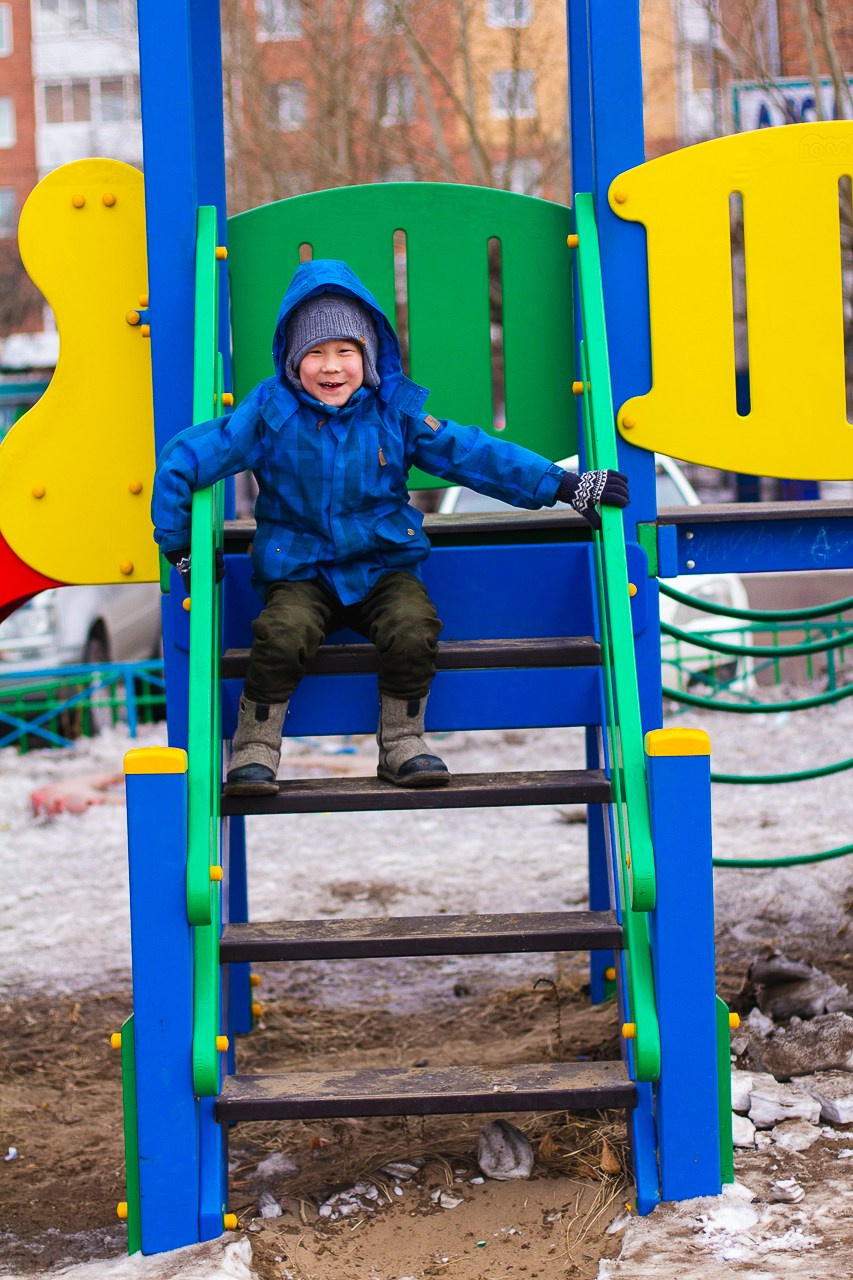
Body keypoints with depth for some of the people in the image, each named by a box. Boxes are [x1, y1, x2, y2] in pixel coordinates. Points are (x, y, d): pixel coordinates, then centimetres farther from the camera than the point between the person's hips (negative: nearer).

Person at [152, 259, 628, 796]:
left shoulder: (395, 410, 0)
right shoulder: (269, 413, -5)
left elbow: (473, 453, 0)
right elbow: (183, 459, -3)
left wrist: (563, 485, -4)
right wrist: (180, 549, -1)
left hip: (383, 565, 1)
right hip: (300, 572, -1)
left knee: (413, 628, -28)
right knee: (283, 633, -31)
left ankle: (403, 741, -6)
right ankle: (256, 748, -11)